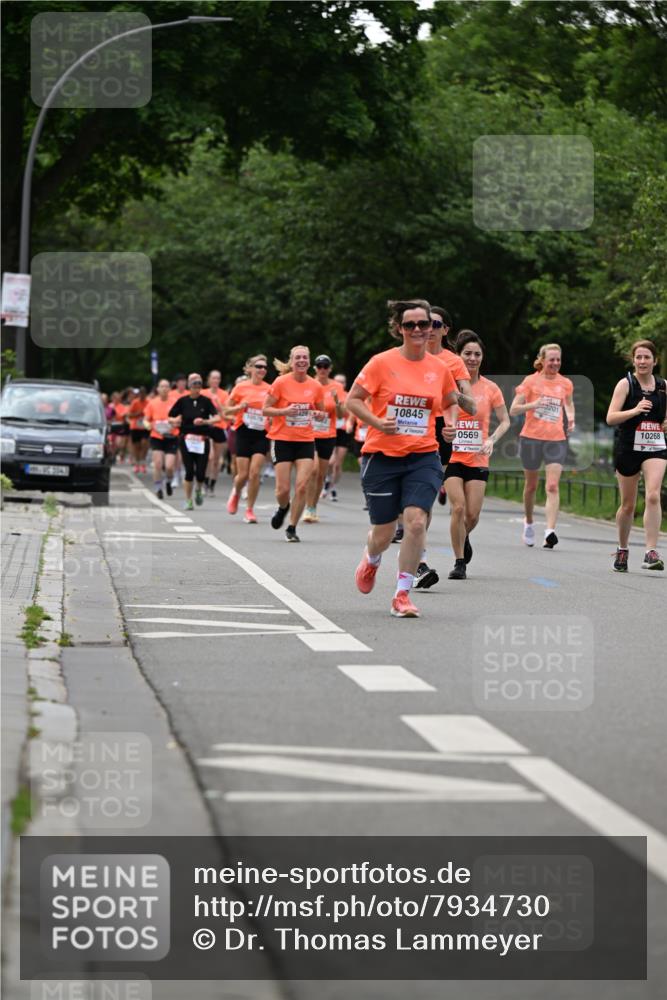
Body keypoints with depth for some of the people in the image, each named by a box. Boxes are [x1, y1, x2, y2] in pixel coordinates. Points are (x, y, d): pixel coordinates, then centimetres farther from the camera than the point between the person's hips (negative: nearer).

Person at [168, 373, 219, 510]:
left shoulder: (205, 401, 1)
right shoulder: (182, 401, 3)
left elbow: (217, 417, -9)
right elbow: (170, 418, 8)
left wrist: (205, 421, -25)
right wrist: (175, 421, -13)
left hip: (202, 440, 0)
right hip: (186, 440, 0)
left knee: (200, 473, -4)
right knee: (189, 472, -6)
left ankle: (199, 490, 30)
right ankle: (188, 500, 9)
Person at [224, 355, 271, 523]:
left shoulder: (269, 389, 3)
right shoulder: (241, 387, -1)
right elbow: (227, 411, 5)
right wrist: (240, 407, -14)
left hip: (261, 435, 1)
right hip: (244, 433, -1)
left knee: (255, 473, -8)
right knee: (243, 474, -1)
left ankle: (249, 510, 3)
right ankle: (235, 493, 33)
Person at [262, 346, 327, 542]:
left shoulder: (316, 386, 3)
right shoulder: (281, 382, -6)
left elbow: (321, 412, 17)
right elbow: (265, 410, -3)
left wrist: (319, 415, -7)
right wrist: (285, 411, -20)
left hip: (306, 440, 2)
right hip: (282, 439, -2)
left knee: (302, 486, -10)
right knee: (283, 489, -4)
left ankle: (292, 528, 4)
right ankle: (283, 508, 32)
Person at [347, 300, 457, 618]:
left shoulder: (439, 368, 5)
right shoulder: (382, 363, -5)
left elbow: (450, 403, 23)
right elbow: (353, 400, -2)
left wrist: (451, 423, 2)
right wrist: (377, 422, -18)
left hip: (423, 457, 2)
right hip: (382, 456, -2)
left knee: (416, 520, -18)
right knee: (384, 531, 6)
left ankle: (402, 595, -6)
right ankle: (371, 559, 45)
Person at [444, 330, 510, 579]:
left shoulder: (490, 388, 2)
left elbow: (505, 421, 8)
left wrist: (491, 440, -10)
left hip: (478, 460, 1)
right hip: (452, 456, -1)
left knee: (472, 514, -1)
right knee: (458, 507, -14)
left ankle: (464, 537, 35)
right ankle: (459, 562, -2)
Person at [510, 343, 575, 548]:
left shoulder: (565, 384, 7)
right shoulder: (531, 381, -1)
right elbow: (513, 410, -3)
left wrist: (570, 418, 6)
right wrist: (533, 404, -20)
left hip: (556, 439, 1)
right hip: (531, 437, -1)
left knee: (553, 486, -14)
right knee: (531, 485, 12)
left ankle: (550, 531, -23)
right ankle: (529, 522, 36)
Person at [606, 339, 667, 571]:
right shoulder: (626, 384, -4)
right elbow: (610, 418, -12)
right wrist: (635, 410, -26)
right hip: (628, 448, -2)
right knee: (628, 504, 8)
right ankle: (622, 549, 29)